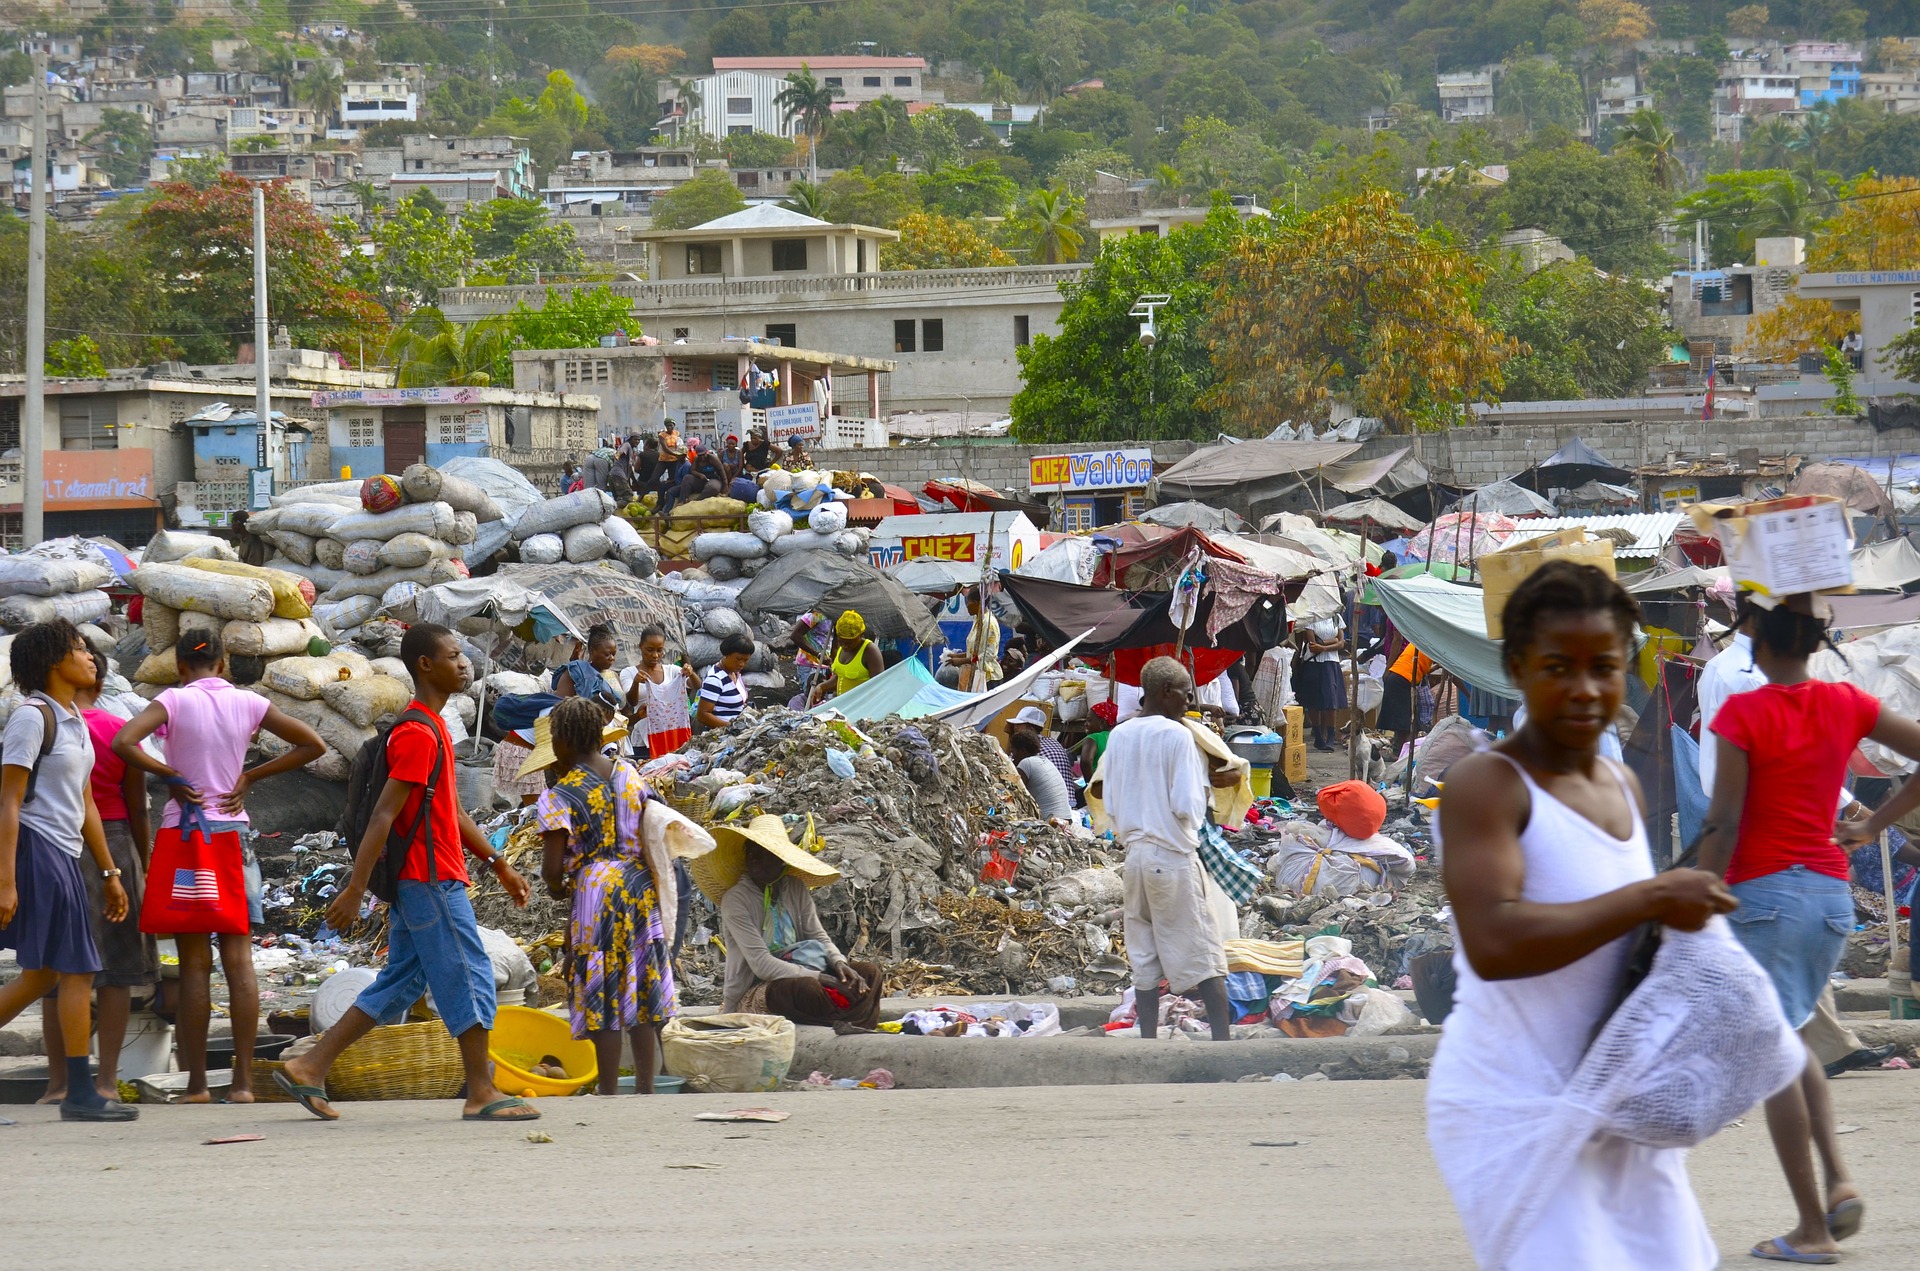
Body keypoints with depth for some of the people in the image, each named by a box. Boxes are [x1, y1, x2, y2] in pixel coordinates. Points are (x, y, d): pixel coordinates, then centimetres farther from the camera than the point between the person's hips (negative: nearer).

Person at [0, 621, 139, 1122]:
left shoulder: (74, 721, 17)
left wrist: (109, 873, 21)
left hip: (64, 855, 9)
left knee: (41, 975, 10)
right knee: (76, 971, -7)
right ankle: (80, 1093, -3)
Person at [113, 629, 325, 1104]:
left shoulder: (175, 700, -5)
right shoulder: (248, 703, 4)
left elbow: (123, 742, -20)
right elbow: (313, 745, 8)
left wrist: (170, 775, -8)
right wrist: (251, 776, 6)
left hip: (185, 832, -2)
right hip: (234, 831, 2)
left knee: (195, 962, 0)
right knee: (239, 958, 2)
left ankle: (197, 1083, -1)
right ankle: (243, 1080, -2)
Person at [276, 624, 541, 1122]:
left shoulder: (430, 727, 17)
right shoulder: (418, 734, -16)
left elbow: (450, 811, 24)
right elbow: (383, 815, -20)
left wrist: (498, 863, 24)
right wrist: (355, 889, -23)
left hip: (417, 880, 10)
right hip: (431, 880, -10)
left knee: (399, 983, 11)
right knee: (471, 978, -4)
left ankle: (308, 1069, 11)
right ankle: (482, 1095, 1)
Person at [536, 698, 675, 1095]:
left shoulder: (560, 797, -10)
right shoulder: (630, 775, 5)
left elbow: (552, 868, -12)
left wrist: (556, 887, 9)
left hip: (594, 889, -5)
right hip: (641, 887, 5)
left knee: (602, 994, 1)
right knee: (643, 988, 10)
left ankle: (609, 1092, 2)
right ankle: (645, 1087, 13)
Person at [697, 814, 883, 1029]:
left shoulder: (796, 889, 8)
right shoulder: (735, 900, -12)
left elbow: (819, 936, 10)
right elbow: (761, 964, -19)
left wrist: (839, 963, -15)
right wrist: (820, 978, -24)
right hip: (750, 994, -7)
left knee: (869, 973, -8)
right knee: (804, 988, -37)